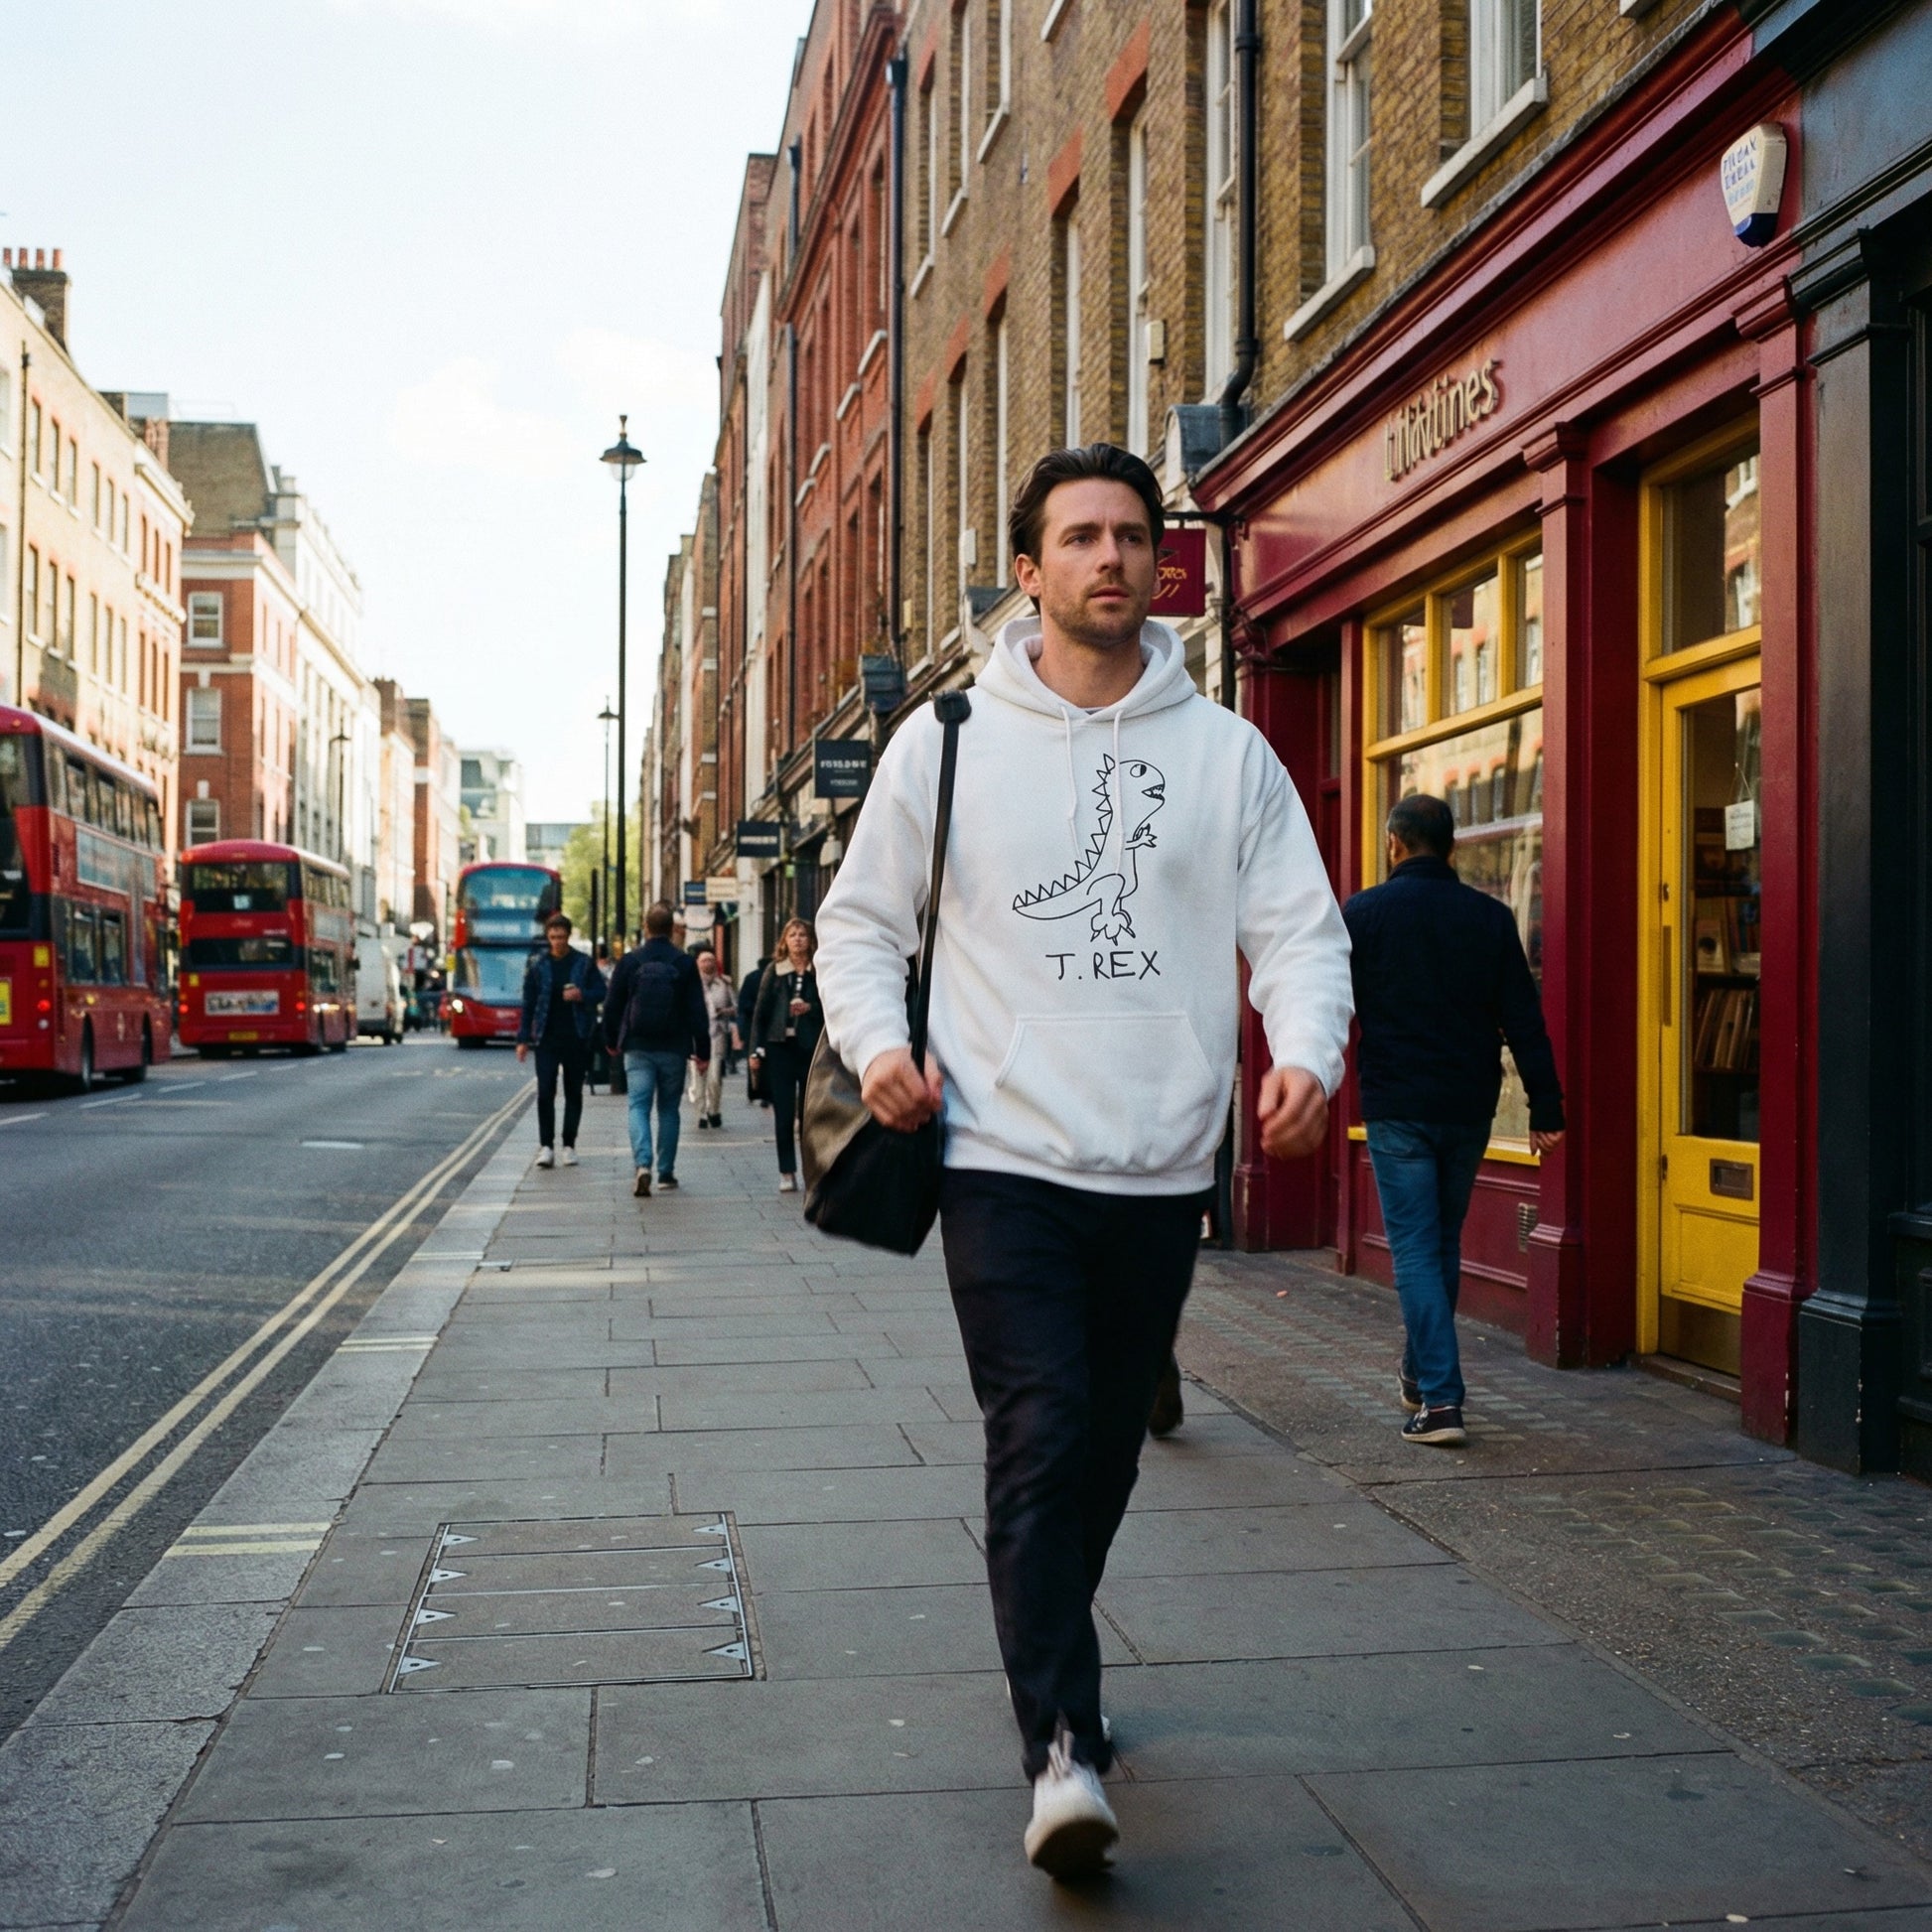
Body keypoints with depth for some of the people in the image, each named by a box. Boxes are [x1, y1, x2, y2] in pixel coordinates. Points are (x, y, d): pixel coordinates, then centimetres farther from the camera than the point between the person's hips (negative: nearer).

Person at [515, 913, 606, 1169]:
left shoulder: (585, 963, 1)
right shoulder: (537, 964, 3)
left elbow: (601, 991, 5)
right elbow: (528, 1002, 4)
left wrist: (582, 995, -17)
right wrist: (523, 1039, 1)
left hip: (576, 1037, 0)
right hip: (547, 1038, 0)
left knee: (574, 1092, 6)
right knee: (545, 1092, -7)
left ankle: (569, 1145, 14)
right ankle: (546, 1145, -2)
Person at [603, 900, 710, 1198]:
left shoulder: (629, 962, -1)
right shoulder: (685, 963, -3)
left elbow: (612, 1006, 5)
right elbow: (697, 1011, -3)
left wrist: (613, 1041, 20)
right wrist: (703, 1051, 3)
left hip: (638, 1048, -1)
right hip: (673, 1049, 1)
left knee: (639, 1106, -1)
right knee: (668, 1109, 12)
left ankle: (643, 1165, -22)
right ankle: (666, 1172, 16)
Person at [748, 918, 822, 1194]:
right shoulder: (775, 971, 6)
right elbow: (761, 1012, 6)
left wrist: (810, 1008, -13)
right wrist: (756, 1049, 0)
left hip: (812, 1049, -1)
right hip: (780, 1048, 1)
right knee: (783, 1115, 0)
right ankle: (787, 1173, 5)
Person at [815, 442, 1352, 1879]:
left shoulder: (1228, 753, 5)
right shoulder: (946, 744, 3)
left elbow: (1301, 927, 4)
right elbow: (860, 919, 11)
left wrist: (1307, 1049, -16)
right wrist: (875, 1043, -8)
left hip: (1163, 1172, 3)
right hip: (1006, 1160, -2)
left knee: (1105, 1453, 15)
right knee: (1043, 1442, -13)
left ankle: (1048, 1660, 39)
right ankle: (1064, 1748, -8)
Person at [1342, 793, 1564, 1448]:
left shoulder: (1362, 914, -4)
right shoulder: (1491, 916, 3)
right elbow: (1524, 1019, 1)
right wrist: (1545, 1106, 3)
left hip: (1396, 1109, -4)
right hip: (1469, 1106, 4)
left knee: (1415, 1249, -1)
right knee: (1444, 1243, 19)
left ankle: (1440, 1400, -10)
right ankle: (1420, 1374, 32)